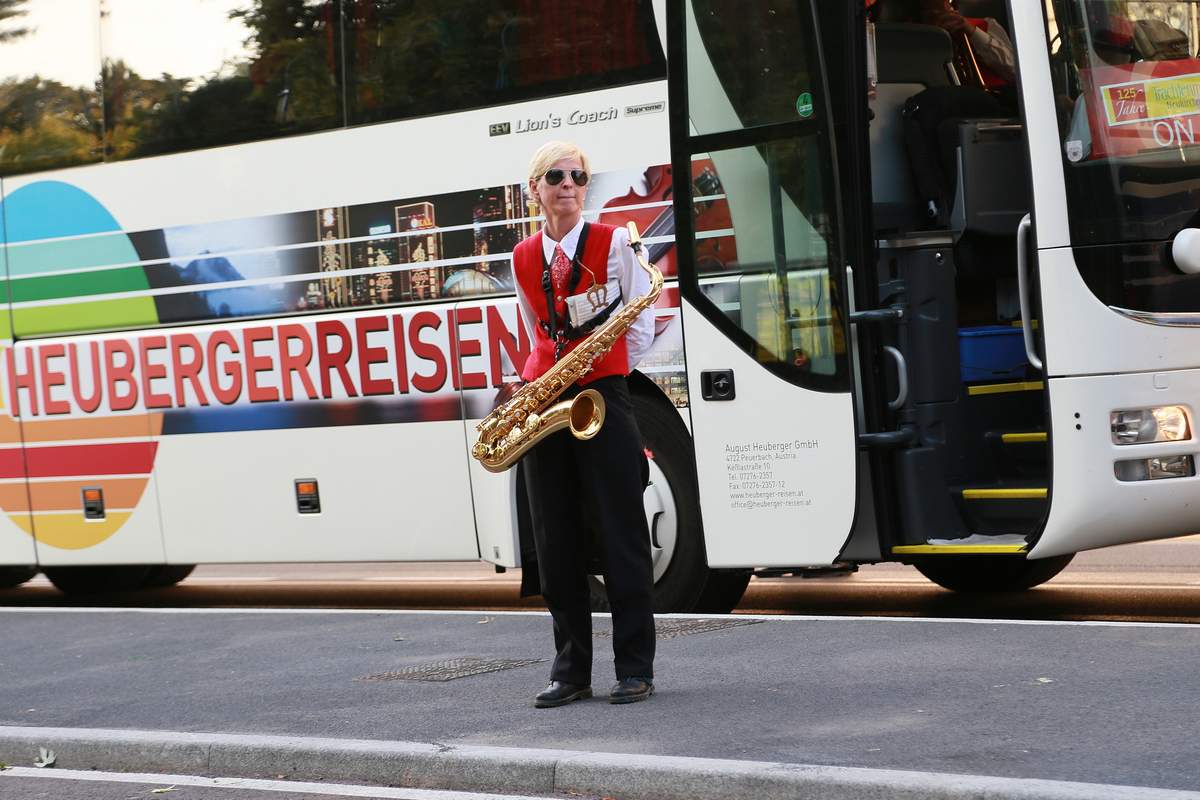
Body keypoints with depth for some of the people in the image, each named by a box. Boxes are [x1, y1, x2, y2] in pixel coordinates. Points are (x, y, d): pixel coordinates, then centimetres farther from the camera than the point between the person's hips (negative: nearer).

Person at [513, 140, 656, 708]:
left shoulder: (613, 242, -1)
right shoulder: (522, 259, 10)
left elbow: (641, 325, 1)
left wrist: (601, 380, -7)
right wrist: (536, 388, 5)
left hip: (602, 399, -4)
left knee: (620, 536, -3)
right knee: (557, 544, 4)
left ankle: (635, 668, 2)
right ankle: (571, 671, 10)